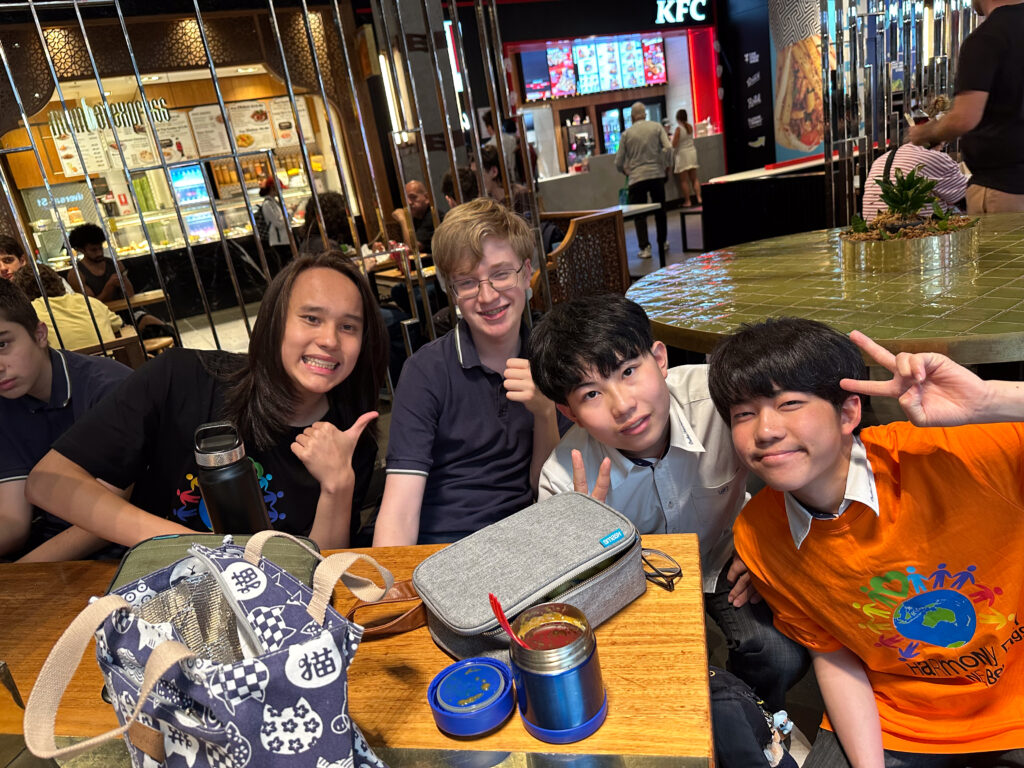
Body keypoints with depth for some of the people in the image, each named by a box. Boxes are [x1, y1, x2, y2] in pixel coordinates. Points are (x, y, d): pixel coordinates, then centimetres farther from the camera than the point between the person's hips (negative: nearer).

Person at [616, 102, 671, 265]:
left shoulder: (627, 133, 2)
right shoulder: (656, 127, 4)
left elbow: (618, 162, 3)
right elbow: (667, 147, -8)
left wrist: (625, 171, 22)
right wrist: (661, 164, 7)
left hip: (636, 178, -2)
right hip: (656, 174, 2)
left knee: (639, 214, 4)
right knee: (660, 210, 15)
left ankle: (645, 247, -3)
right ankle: (663, 242, 25)